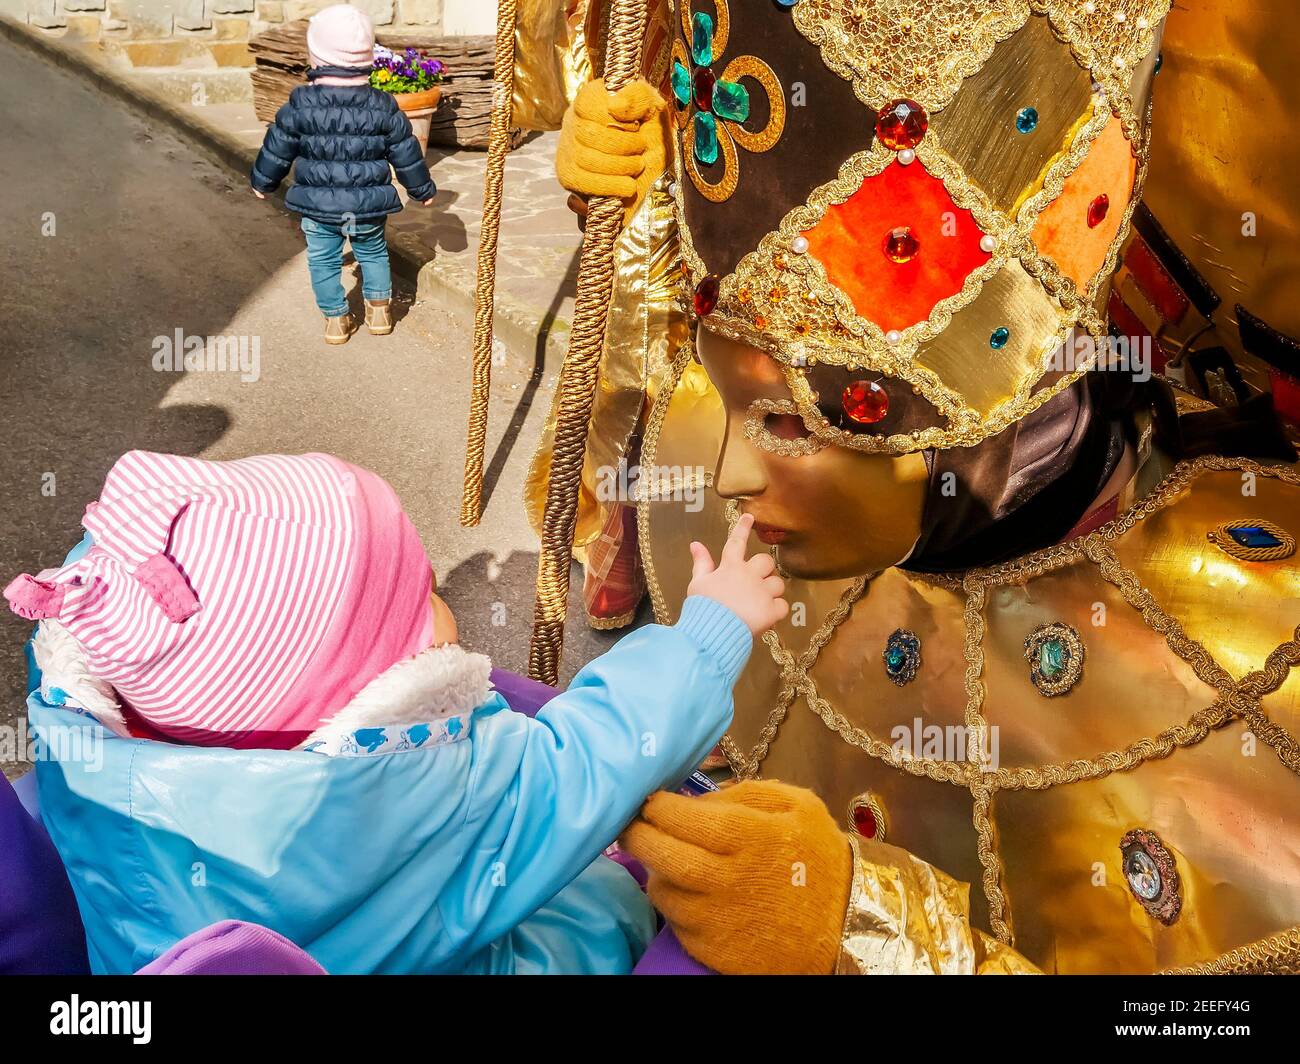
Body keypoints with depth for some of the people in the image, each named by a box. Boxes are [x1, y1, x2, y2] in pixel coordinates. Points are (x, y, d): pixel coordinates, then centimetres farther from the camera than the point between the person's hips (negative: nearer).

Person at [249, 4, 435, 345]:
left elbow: (277, 150, -1)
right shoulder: (382, 107, -9)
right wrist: (423, 189, 16)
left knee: (323, 261, 15)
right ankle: (379, 308, 27)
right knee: (373, 253, 23)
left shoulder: (300, 106, -11)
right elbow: (406, 154, 0)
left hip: (318, 205, -1)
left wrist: (262, 182, 17)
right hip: (369, 204, 1)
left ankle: (336, 318, 20)